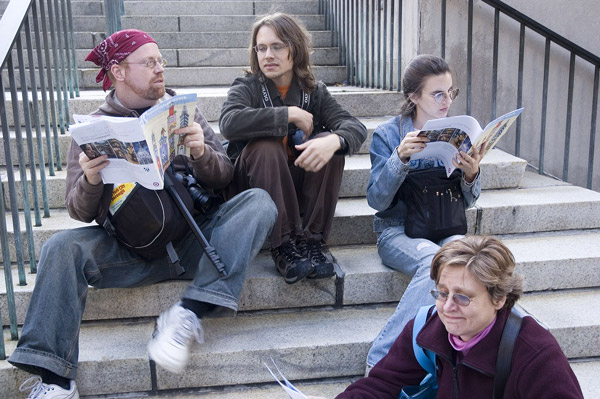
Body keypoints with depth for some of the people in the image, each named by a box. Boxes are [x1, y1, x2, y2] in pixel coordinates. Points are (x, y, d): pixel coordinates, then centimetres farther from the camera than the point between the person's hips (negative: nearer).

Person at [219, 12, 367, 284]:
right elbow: (229, 123, -28)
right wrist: (291, 114, -25)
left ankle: (310, 242, -22)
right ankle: (282, 246, -27)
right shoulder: (246, 87, -4)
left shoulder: (314, 92, 3)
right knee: (265, 146, -31)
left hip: (298, 187, 2)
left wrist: (333, 141, -37)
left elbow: (355, 127, -13)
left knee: (331, 142, -22)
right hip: (255, 186, -2)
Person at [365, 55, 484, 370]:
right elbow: (377, 200, -9)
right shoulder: (387, 134, -1)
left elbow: (466, 202, 11)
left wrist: (471, 175, -11)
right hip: (397, 230, -3)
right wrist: (400, 157, -22)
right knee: (435, 260, -36)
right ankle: (380, 363, -29)